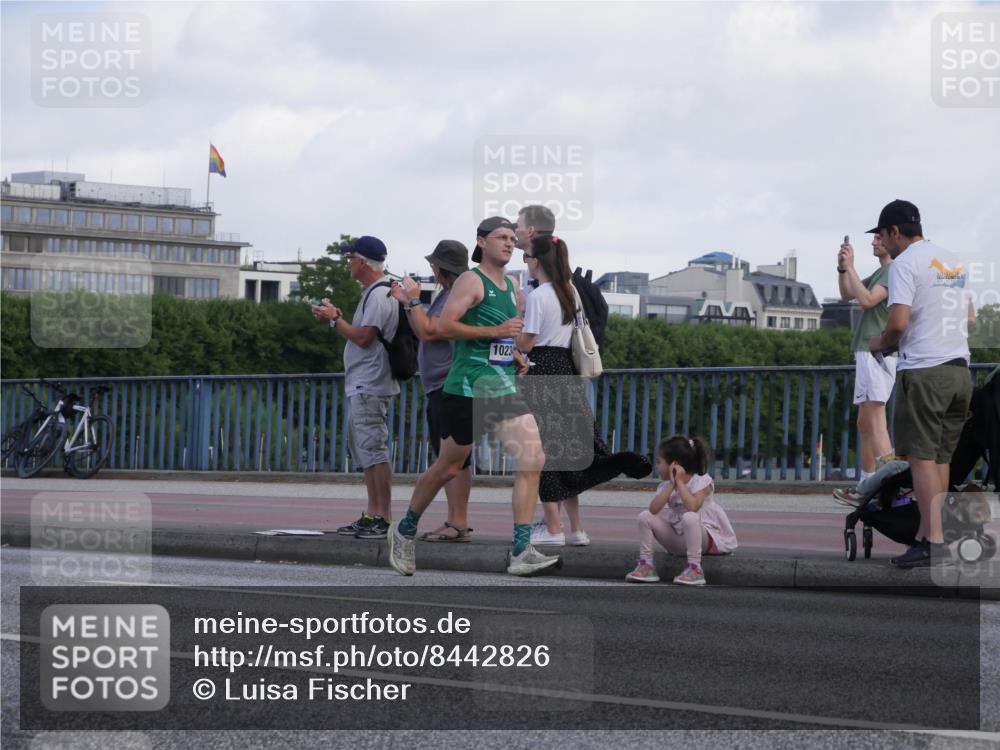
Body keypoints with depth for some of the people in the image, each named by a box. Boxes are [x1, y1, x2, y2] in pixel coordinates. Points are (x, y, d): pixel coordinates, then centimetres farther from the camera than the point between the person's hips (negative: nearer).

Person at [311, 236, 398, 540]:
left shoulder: (379, 295, -15)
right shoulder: (373, 293, 18)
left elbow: (364, 338, -21)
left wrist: (334, 319, -10)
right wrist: (338, 318, 13)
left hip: (370, 387, -11)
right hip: (361, 386, 11)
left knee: (374, 452, -11)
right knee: (365, 452, 13)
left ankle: (384, 518, -11)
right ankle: (372, 515, 17)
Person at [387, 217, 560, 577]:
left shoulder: (510, 287, 18)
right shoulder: (471, 281, -7)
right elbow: (445, 325, -18)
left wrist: (515, 356, 14)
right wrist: (495, 332, -22)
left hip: (504, 386, 7)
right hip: (468, 386, -7)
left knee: (533, 458, -11)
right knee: (449, 468, 5)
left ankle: (521, 552, -14)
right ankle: (405, 531, 28)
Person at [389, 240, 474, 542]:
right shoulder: (446, 296, 17)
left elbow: (428, 332, -20)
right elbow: (425, 333, 22)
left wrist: (414, 300, -10)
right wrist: (407, 303, 18)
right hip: (438, 389, 11)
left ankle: (459, 524, -10)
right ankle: (453, 522, 17)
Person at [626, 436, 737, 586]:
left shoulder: (702, 481, -11)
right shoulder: (665, 486, 6)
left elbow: (692, 507, -31)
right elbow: (653, 510, -13)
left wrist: (680, 482, -20)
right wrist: (671, 485, -15)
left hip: (707, 537, -7)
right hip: (678, 538, 7)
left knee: (689, 517, -39)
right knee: (645, 516, -7)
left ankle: (694, 568, -35)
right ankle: (646, 565, -8)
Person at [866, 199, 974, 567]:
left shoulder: (904, 263, -8)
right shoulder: (953, 261, 16)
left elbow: (898, 322, -17)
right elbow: (968, 316, 23)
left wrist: (880, 342, 1)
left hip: (923, 371, -7)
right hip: (959, 369, 7)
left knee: (922, 457, -5)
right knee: (941, 458, 11)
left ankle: (933, 541, -11)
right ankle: (926, 534, 12)